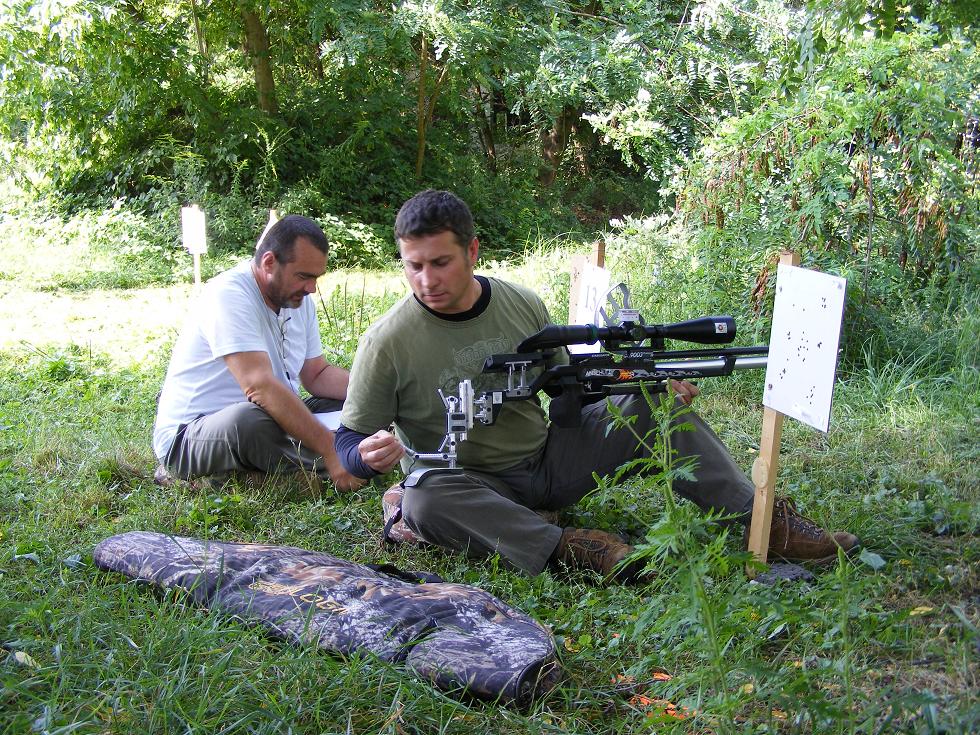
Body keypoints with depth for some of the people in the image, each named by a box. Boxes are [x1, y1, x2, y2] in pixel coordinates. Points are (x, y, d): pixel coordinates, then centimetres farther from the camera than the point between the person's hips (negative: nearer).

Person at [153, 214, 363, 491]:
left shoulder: (297, 298, 7)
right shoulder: (228, 294, -21)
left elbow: (317, 375, 12)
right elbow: (260, 386, -32)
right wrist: (331, 451, -33)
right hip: (189, 435, -9)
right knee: (250, 418, -40)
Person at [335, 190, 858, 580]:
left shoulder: (521, 306, -3)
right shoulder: (387, 341, -14)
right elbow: (347, 441, -8)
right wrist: (368, 456, -33)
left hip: (550, 462, 4)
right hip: (470, 486, -3)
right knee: (423, 501, -37)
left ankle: (765, 519, -8)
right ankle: (566, 548, -35)